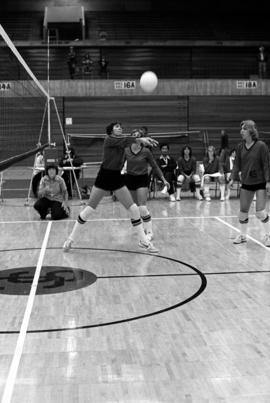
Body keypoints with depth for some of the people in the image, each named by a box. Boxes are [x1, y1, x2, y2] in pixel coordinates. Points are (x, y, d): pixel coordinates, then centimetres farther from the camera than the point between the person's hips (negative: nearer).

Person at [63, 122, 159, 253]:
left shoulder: (122, 141, 9)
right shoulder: (108, 139, -11)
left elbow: (126, 141, -10)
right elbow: (123, 141, -27)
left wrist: (145, 140, -25)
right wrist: (139, 139, -38)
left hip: (117, 178, 5)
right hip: (104, 177, -5)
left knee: (134, 209, -2)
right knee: (89, 210, -1)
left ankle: (143, 241, 9)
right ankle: (71, 239, 15)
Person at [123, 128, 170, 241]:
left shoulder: (146, 151, -8)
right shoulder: (126, 150, -3)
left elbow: (154, 166, -1)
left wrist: (163, 179, -3)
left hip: (142, 179, -3)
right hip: (129, 179, 3)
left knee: (142, 207, -14)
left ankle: (149, 232, -8)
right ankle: (143, 228, 25)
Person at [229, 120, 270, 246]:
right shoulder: (240, 147, 1)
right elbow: (237, 164, 5)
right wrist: (233, 178, -4)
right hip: (246, 183, 5)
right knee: (243, 211, 8)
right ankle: (242, 235, 25)